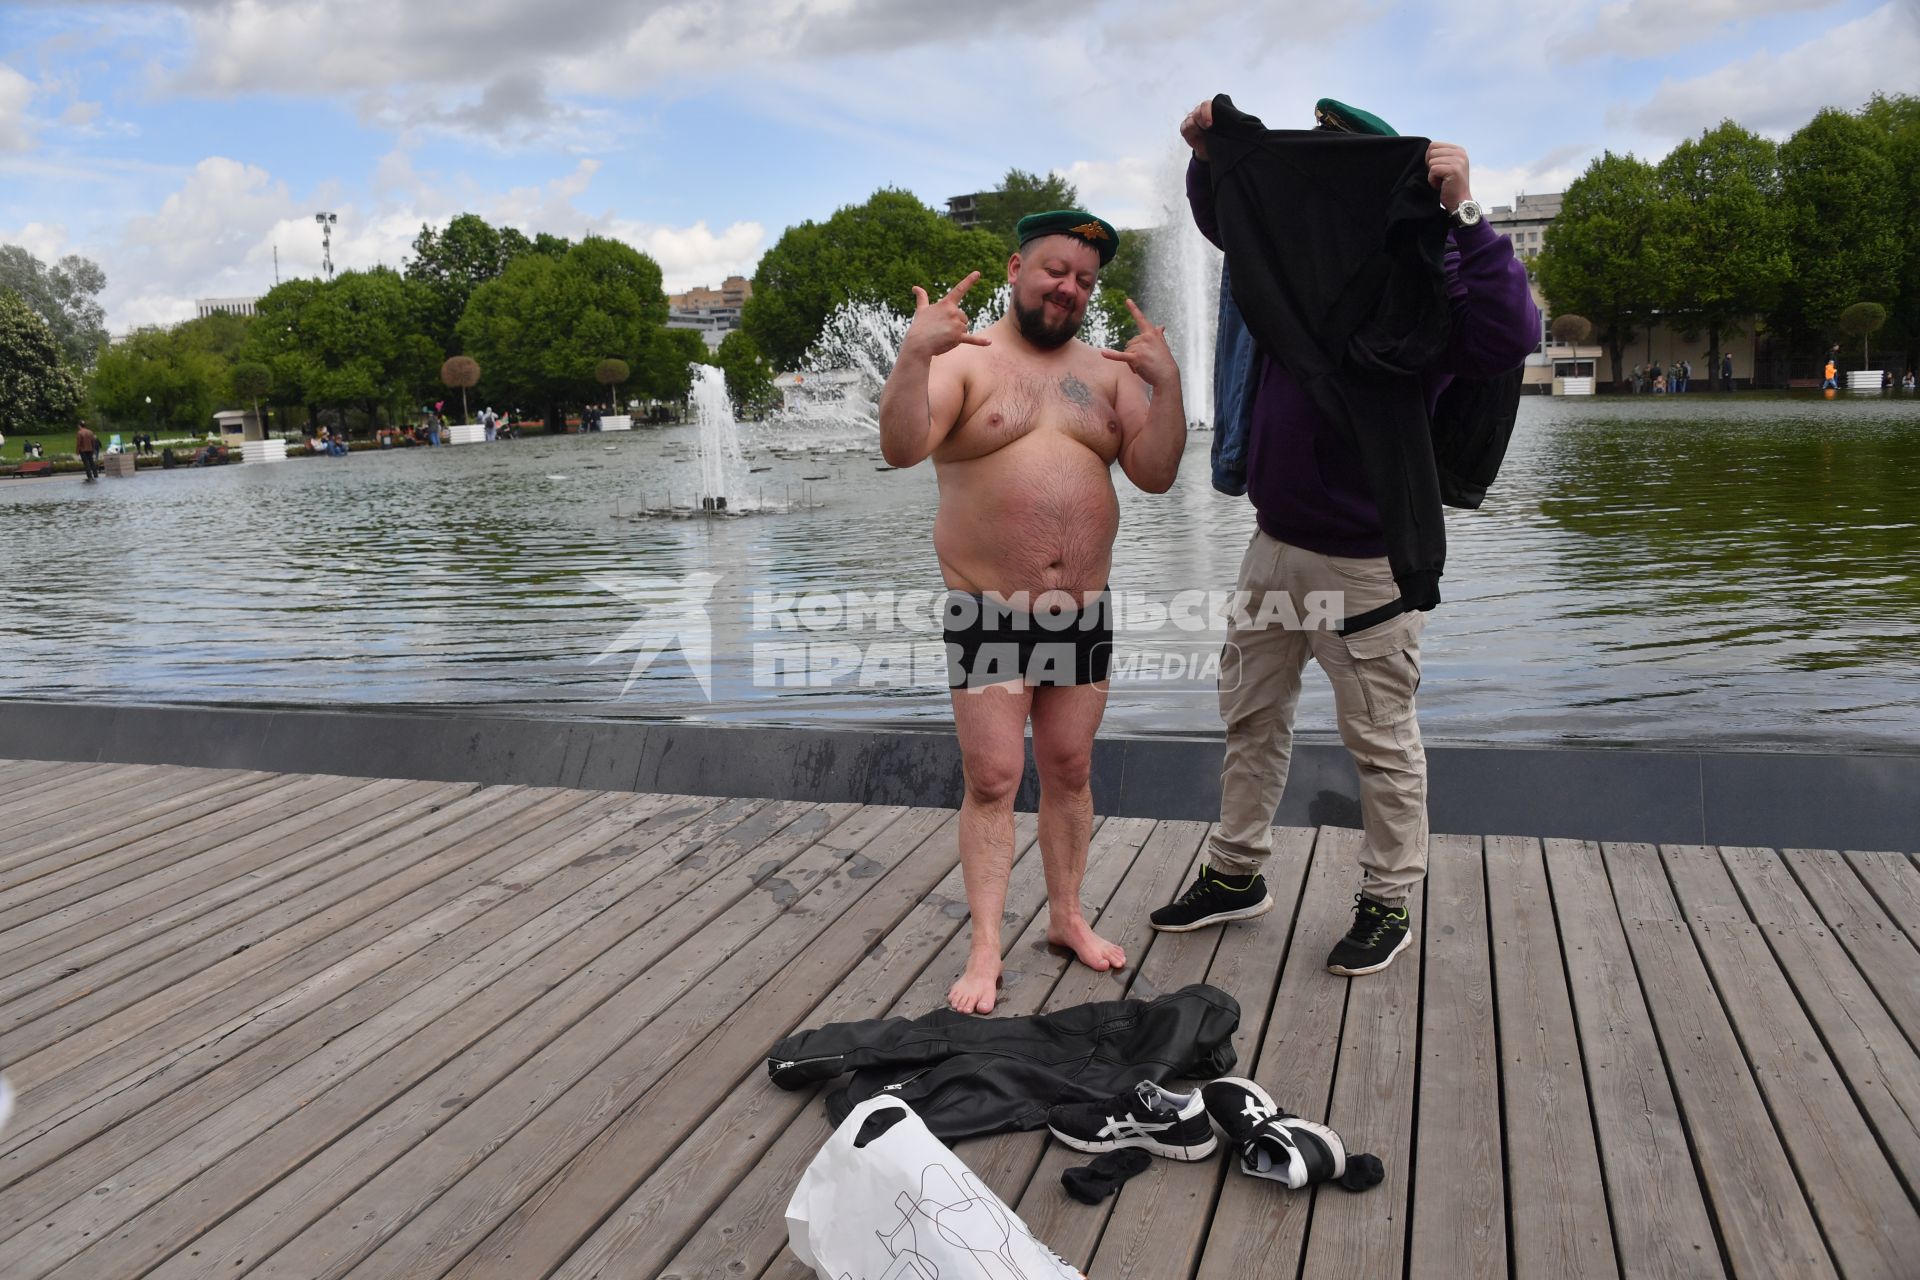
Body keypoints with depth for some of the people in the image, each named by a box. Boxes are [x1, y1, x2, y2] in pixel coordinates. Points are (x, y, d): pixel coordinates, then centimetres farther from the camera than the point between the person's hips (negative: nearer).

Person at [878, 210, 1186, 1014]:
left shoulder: (1108, 373, 10)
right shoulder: (964, 361, -3)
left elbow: (1156, 474, 0)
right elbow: (901, 448, -20)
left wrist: (1166, 385, -13)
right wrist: (913, 354, -33)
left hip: (1082, 613, 4)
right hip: (988, 614, -4)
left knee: (1069, 772, 12)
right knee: (991, 780, -3)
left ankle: (1067, 916, 27)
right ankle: (985, 952, 4)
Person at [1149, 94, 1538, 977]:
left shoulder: (1431, 281, -14)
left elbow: (1512, 337, -33)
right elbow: (1224, 221, 24)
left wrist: (1465, 213, -32)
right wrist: (1209, 154, 6)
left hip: (1367, 558, -7)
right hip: (1274, 541, 7)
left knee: (1380, 739, 6)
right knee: (1251, 714, 17)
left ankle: (1387, 903, 24)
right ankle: (1236, 874, 33)